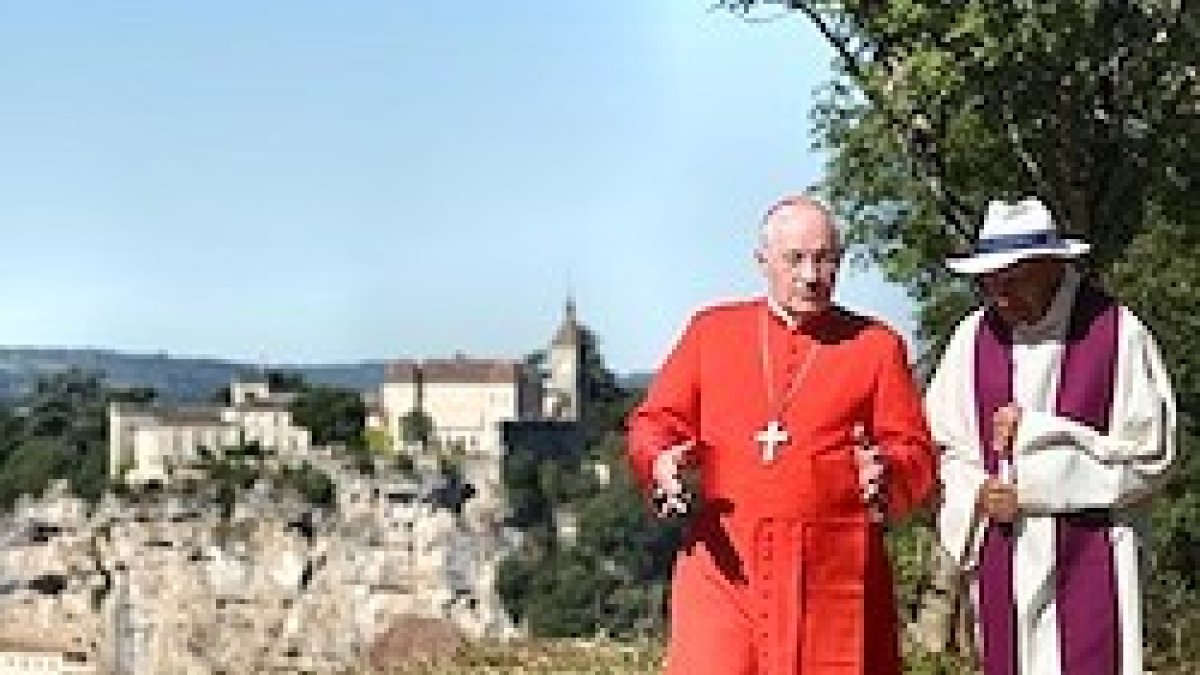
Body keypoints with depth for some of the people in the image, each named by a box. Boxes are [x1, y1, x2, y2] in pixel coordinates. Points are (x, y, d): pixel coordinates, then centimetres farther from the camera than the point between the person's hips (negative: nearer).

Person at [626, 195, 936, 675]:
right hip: (726, 561, 0)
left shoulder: (876, 345, 10)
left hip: (832, 565, 0)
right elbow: (656, 420, 15)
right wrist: (661, 460, -8)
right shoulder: (710, 330, 13)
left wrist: (885, 474, -15)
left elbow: (915, 452, 7)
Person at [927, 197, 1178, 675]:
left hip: (1089, 559, -3)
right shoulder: (974, 338, 7)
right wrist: (979, 495, -9)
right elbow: (945, 444, 11)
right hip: (1002, 560, 4)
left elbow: (1148, 455, -5)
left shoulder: (1117, 333, -4)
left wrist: (1037, 433, -9)